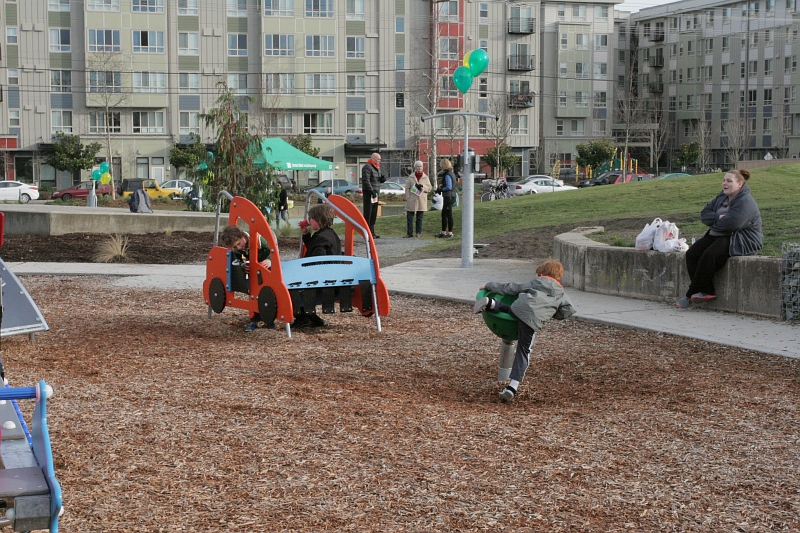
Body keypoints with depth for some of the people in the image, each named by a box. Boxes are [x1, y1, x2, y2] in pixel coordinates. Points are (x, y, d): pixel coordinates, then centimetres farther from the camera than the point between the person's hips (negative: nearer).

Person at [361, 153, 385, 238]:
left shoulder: (377, 168, 18)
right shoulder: (367, 167, -12)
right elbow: (366, 181, -20)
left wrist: (383, 178, 3)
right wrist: (372, 191, -23)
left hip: (375, 193, 9)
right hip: (368, 193, -9)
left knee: (374, 214, 12)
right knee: (368, 213, -9)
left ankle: (372, 233, 18)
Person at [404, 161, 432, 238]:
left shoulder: (425, 177, 9)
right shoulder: (411, 177, 5)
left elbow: (429, 188, 5)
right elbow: (407, 188, 3)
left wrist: (422, 186, -14)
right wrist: (408, 198, -7)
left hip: (421, 201, 1)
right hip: (412, 201, -1)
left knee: (420, 217, 6)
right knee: (409, 217, -4)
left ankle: (419, 233, 13)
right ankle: (409, 233, 1)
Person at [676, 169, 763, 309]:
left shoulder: (745, 202, -13)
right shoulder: (721, 198, 16)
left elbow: (730, 223, -26)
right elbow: (704, 213, 8)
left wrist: (713, 223, -7)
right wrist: (718, 217, -13)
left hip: (741, 241, -9)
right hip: (718, 236, 9)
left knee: (709, 255, -31)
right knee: (691, 254, -14)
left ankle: (690, 296, -21)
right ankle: (707, 292, -18)